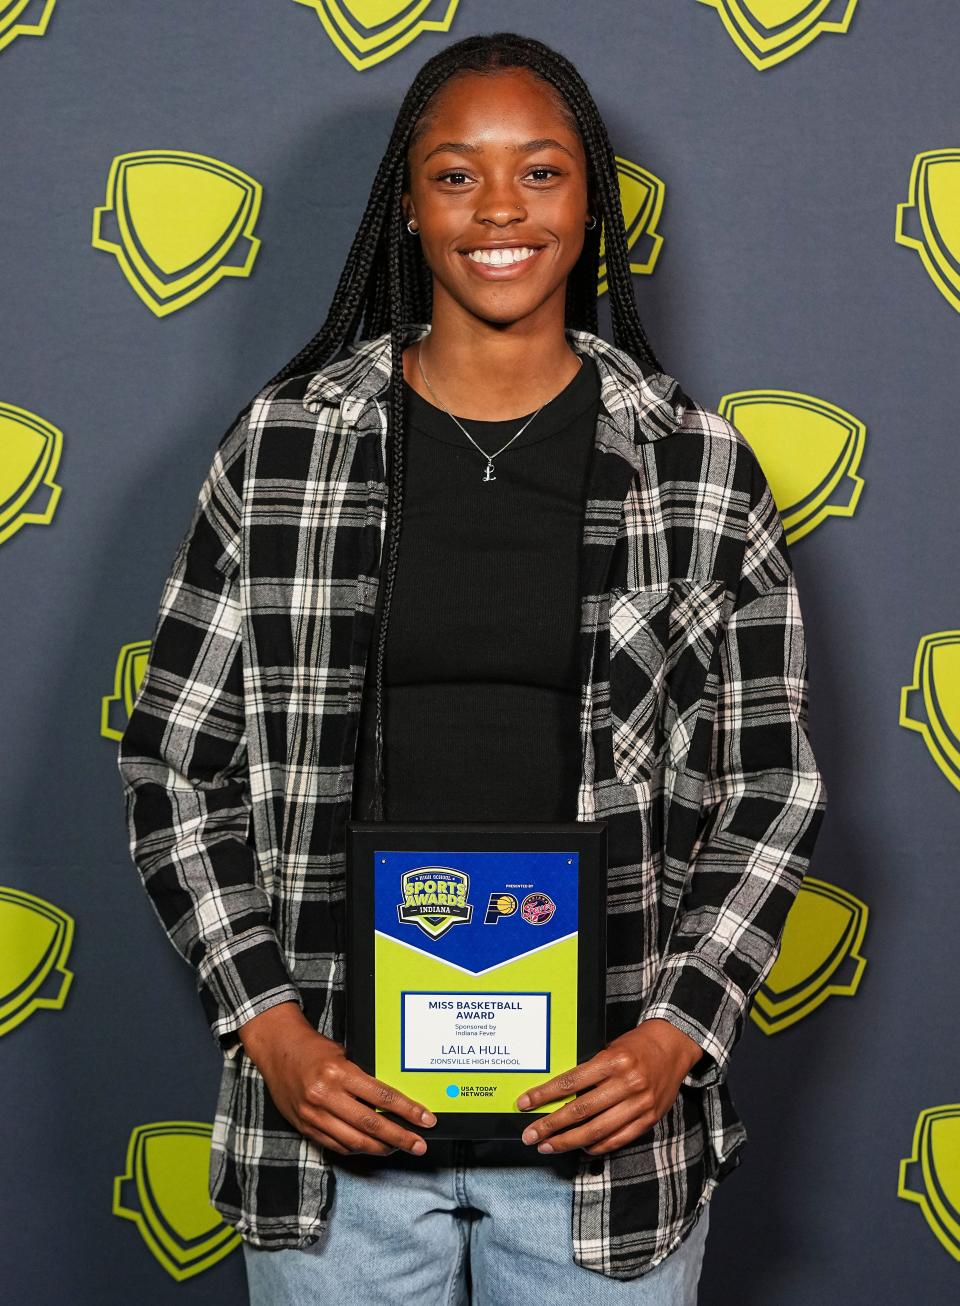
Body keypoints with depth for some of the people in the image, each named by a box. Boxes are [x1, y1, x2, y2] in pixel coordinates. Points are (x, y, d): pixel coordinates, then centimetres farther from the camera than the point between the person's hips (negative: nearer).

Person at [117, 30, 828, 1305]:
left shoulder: (700, 466, 1)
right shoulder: (284, 443, 1)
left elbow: (770, 790, 4)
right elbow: (173, 759, 3)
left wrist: (677, 1033, -8)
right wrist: (267, 1026, -6)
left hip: (607, 1112, 0)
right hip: (339, 1103, 0)